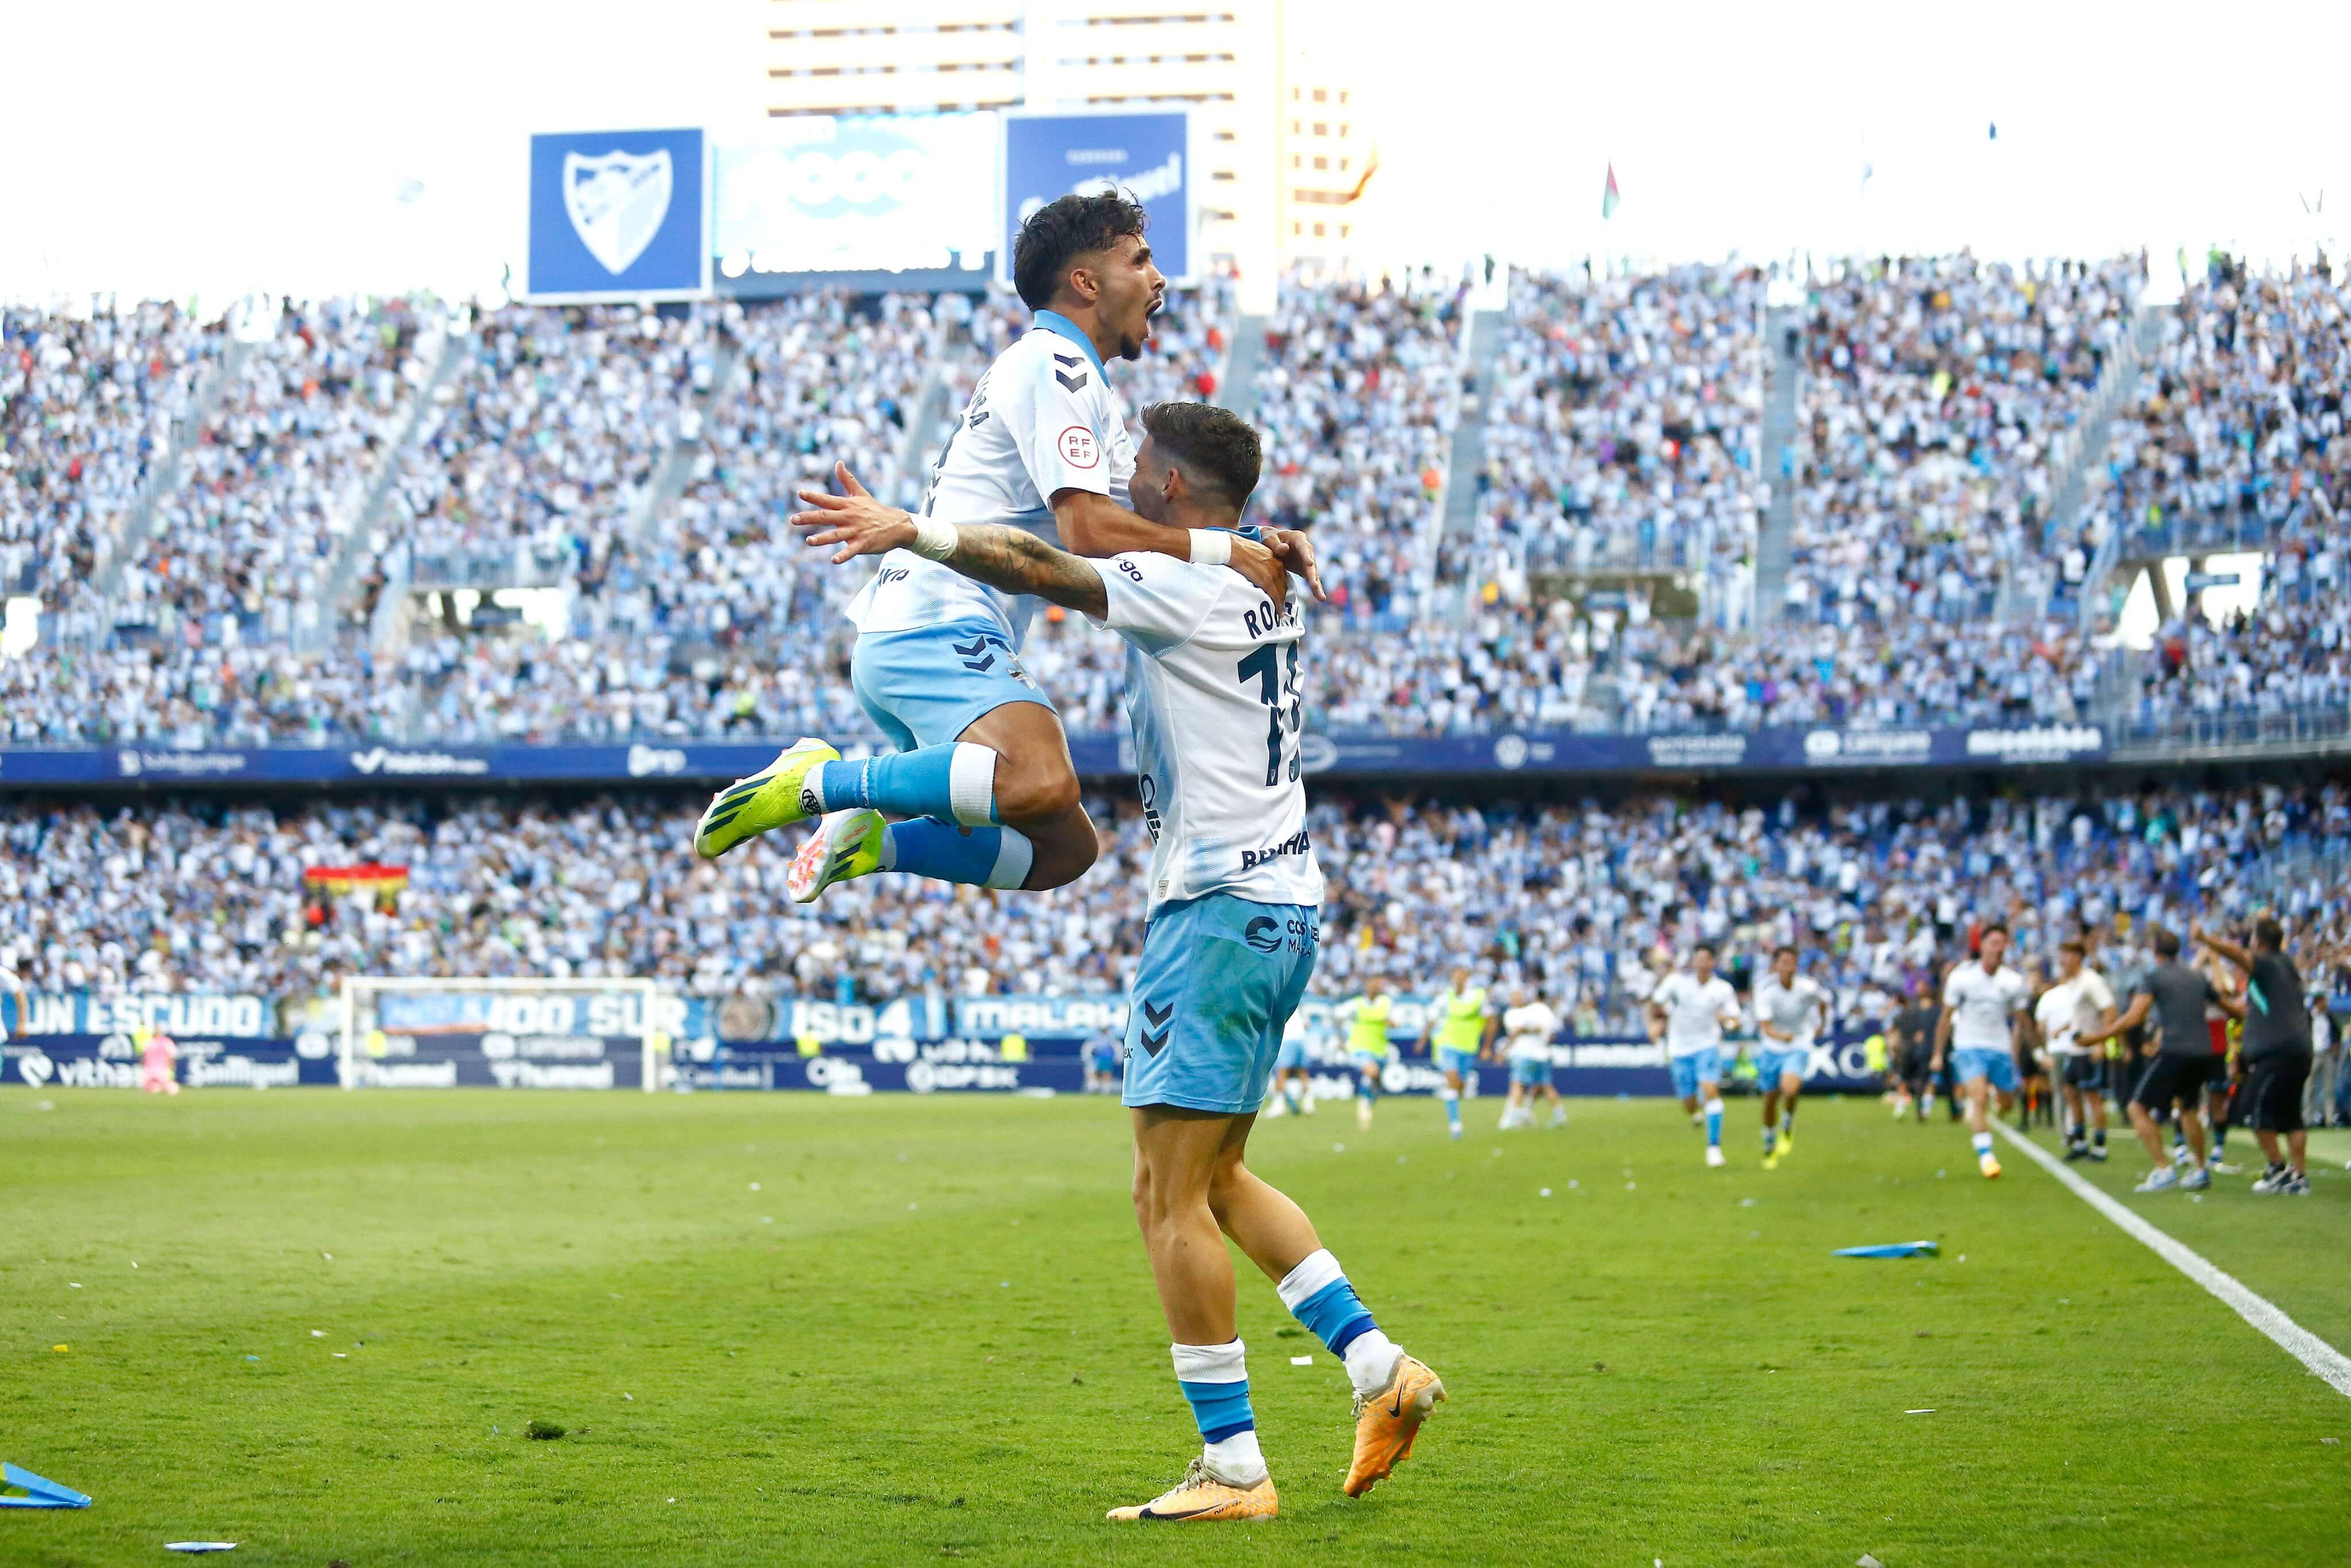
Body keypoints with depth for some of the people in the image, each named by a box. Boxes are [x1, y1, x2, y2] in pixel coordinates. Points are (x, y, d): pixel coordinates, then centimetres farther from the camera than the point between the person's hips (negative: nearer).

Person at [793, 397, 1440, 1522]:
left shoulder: (1191, 587, -13)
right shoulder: (1263, 585, 14)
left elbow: (1035, 566, -21)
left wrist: (909, 529, -12)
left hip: (1219, 909, -10)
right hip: (1281, 902, 10)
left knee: (1169, 1195, -6)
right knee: (1215, 1179, 18)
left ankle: (1233, 1470, -6)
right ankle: (1379, 1368, 12)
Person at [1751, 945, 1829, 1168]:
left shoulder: (1808, 987, -15)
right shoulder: (1766, 990, -19)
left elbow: (1823, 1000, 10)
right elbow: (1766, 1026, -25)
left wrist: (1822, 1020, 28)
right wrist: (1780, 1036, -47)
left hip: (1799, 1048, -1)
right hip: (1772, 1048, 1)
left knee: (1790, 1087, -29)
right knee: (1770, 1100, 8)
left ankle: (1788, 1125, 3)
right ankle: (1770, 1148, 32)